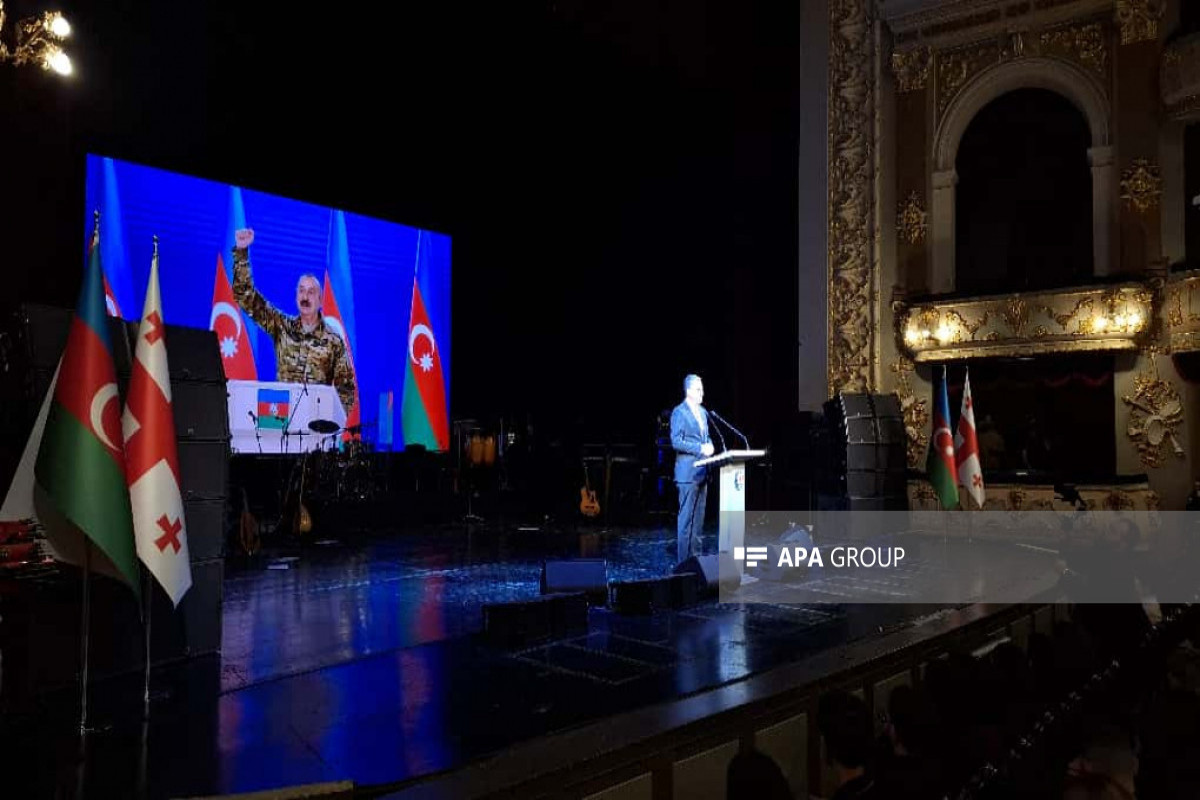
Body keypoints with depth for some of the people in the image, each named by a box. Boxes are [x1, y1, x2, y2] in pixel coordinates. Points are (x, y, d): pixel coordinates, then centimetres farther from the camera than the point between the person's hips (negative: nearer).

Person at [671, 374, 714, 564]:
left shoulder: (702, 411, 15)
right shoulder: (679, 412, -9)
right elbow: (676, 442, -16)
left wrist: (709, 445, 2)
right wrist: (700, 448, -19)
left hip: (702, 470, 8)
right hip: (688, 471, -8)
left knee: (699, 516, 12)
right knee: (686, 517, -5)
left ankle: (697, 554, 20)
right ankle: (684, 559, 0)